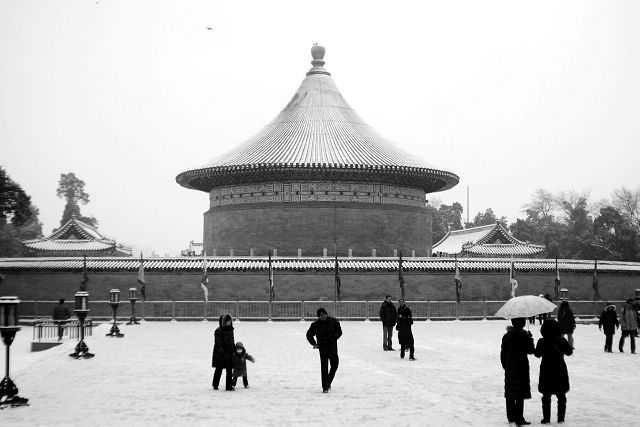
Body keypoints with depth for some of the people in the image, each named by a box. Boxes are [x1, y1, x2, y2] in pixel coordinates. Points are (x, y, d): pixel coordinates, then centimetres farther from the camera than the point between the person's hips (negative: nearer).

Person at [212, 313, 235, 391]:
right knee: (219, 369, 2)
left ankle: (229, 386, 14)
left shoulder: (230, 330, 11)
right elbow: (218, 343, -17)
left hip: (229, 353, 8)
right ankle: (215, 385, 12)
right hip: (220, 354, -7)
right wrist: (221, 351, -22)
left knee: (229, 370, 7)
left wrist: (234, 349, 21)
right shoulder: (219, 331, -14)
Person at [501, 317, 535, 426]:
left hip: (509, 368, 6)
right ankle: (519, 418, -2)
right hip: (521, 367, -6)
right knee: (520, 394, -2)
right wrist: (530, 338, 6)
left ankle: (511, 417, 21)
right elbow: (530, 351, -6)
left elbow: (503, 353, 7)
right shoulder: (524, 335, -14)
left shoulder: (506, 336, 3)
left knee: (510, 393, 13)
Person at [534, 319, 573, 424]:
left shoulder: (542, 342, -10)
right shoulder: (562, 340, -6)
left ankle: (546, 418, 7)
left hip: (546, 371, -1)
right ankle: (561, 418, 15)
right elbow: (569, 352, 6)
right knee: (561, 396, 13)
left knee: (546, 396, 8)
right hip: (560, 371, 1)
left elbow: (537, 354, 1)